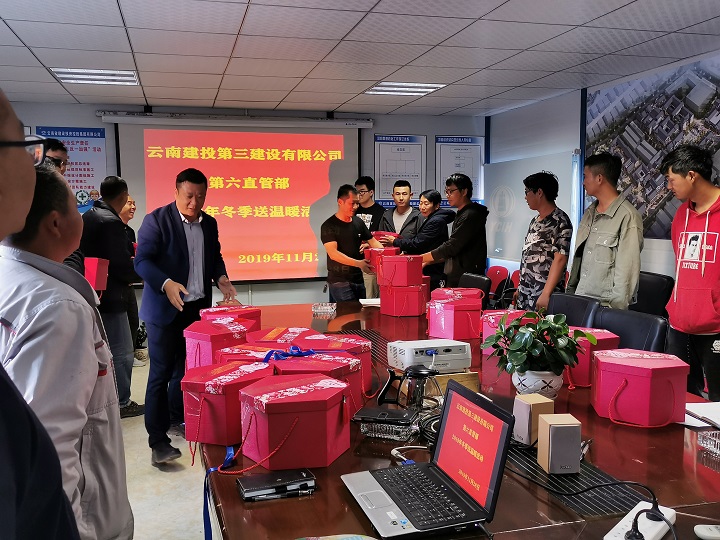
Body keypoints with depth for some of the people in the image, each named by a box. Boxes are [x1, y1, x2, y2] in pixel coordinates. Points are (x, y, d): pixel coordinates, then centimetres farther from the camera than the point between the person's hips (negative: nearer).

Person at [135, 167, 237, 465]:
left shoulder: (209, 223, 8)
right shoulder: (157, 220, -10)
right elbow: (142, 260, -16)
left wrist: (220, 278, -1)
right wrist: (166, 284, -32)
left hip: (197, 308, 6)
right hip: (165, 309, -6)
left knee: (186, 368, 16)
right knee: (161, 373, -2)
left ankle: (177, 418, 34)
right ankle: (158, 440, 3)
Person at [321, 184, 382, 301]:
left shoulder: (358, 222, 10)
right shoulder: (329, 226, -9)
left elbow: (373, 242, 14)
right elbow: (333, 254, -18)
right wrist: (358, 263, -28)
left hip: (358, 279, 6)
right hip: (339, 282, -6)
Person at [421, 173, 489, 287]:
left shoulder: (470, 216, -14)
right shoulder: (461, 214, 18)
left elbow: (450, 248, -18)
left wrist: (418, 259, -13)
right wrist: (427, 262, 13)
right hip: (455, 279, 9)